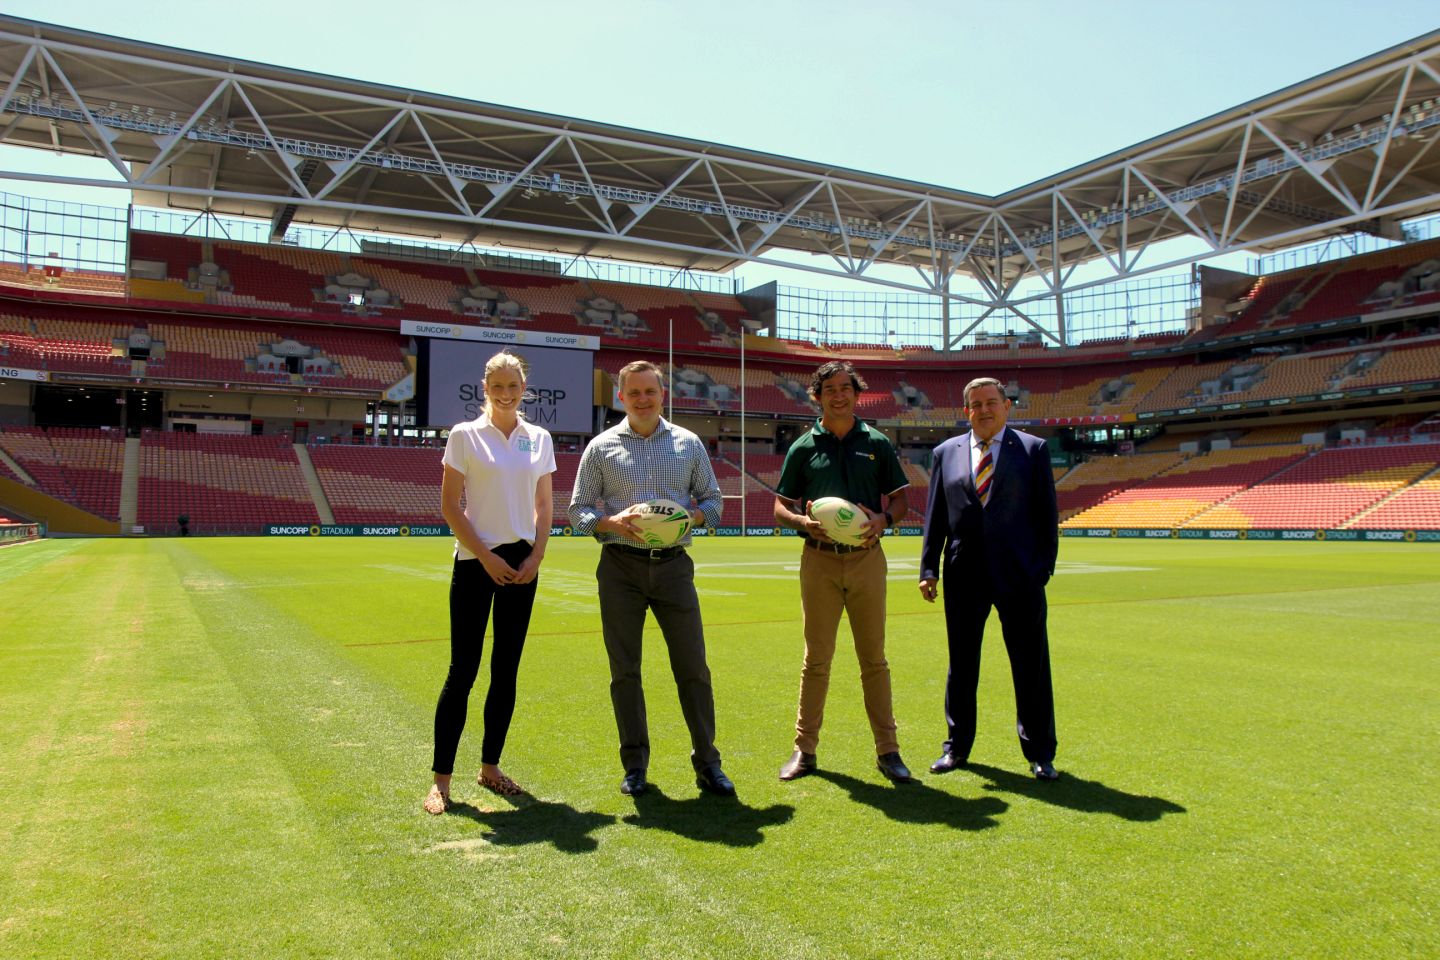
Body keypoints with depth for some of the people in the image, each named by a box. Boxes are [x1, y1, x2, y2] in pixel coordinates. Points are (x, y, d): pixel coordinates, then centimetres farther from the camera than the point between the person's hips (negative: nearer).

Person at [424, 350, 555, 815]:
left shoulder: (539, 438, 9)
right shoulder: (465, 435, -2)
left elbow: (544, 505, 12)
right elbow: (449, 506, -5)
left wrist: (536, 556, -1)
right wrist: (486, 557, -11)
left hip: (522, 563, 4)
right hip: (475, 562, -4)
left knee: (506, 671, 9)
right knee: (463, 670, -4)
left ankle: (490, 767, 21)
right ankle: (441, 779, 5)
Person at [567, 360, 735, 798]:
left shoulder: (688, 444, 8)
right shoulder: (601, 447, 4)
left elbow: (712, 499, 13)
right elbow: (578, 510, 4)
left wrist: (690, 516, -9)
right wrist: (612, 522, -15)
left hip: (673, 564, 1)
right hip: (620, 567, 0)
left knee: (693, 667, 1)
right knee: (624, 671, 5)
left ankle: (707, 762, 13)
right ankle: (635, 764, 18)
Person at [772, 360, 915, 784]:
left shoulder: (877, 444, 7)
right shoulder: (803, 448, 5)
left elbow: (900, 499, 10)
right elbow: (780, 508, 6)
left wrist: (883, 518, -12)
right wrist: (803, 521, -16)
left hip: (867, 558, 1)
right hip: (819, 560, 0)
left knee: (874, 658, 6)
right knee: (816, 659, 5)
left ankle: (887, 750, 14)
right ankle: (805, 749, 14)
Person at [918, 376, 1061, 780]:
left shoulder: (1033, 449, 3)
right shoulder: (946, 453, 9)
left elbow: (1047, 513, 2)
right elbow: (934, 516, 9)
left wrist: (1045, 565, -5)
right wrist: (929, 569, 3)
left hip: (1020, 576, -2)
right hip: (964, 576, 2)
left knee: (1031, 667, 5)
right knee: (961, 666, 11)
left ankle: (1040, 754, 19)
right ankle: (957, 747, 25)